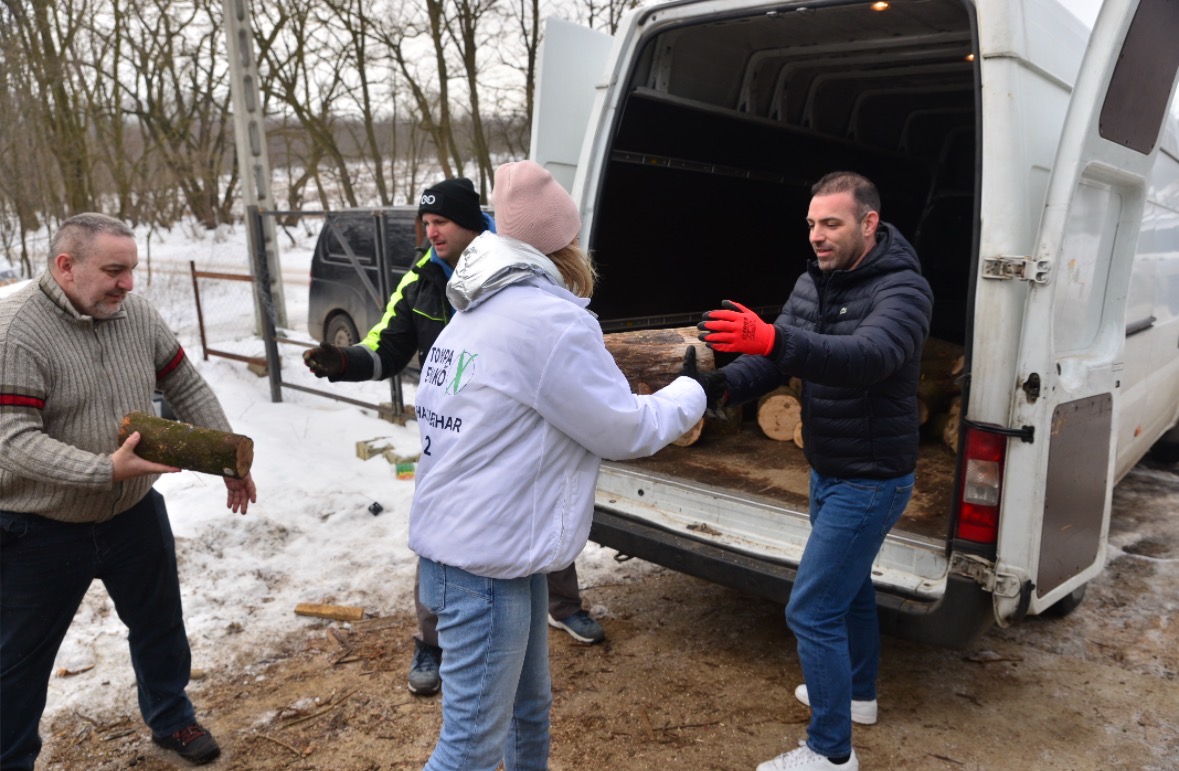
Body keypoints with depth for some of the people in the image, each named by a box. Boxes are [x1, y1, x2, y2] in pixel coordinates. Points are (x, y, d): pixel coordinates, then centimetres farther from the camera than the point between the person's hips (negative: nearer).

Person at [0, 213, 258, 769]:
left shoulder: (137, 314, -4)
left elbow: (189, 390, 6)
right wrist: (106, 471, -36)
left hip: (135, 514, 5)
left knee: (161, 626, 21)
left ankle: (171, 720, 45)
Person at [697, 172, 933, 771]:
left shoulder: (903, 289, -22)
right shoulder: (811, 283, 2)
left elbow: (868, 357, -41)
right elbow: (774, 361, -5)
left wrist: (772, 338, -56)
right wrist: (722, 385, -26)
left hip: (869, 481, -9)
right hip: (828, 471, 9)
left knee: (811, 611, -6)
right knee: (850, 583, 26)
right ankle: (857, 692, 49)